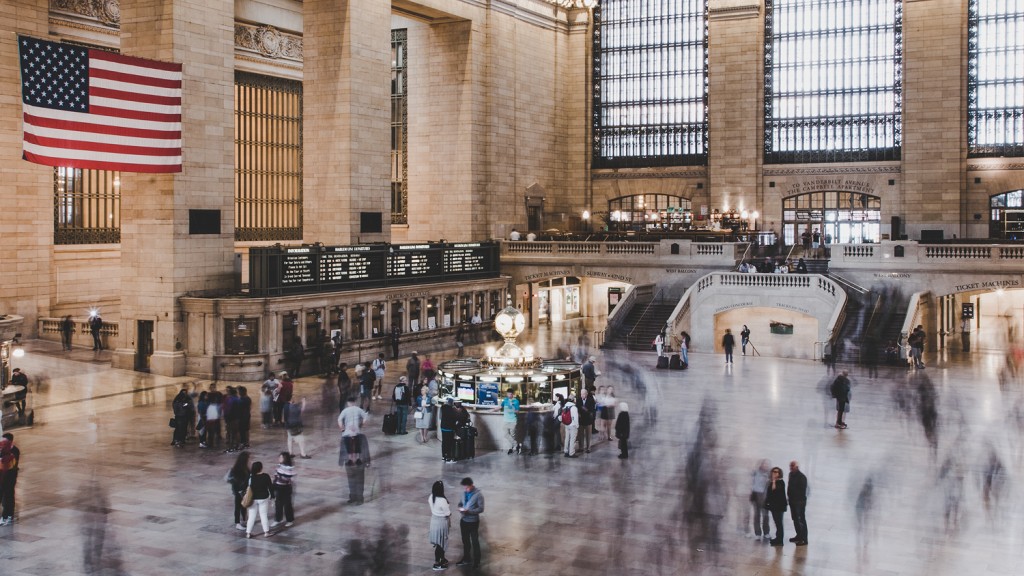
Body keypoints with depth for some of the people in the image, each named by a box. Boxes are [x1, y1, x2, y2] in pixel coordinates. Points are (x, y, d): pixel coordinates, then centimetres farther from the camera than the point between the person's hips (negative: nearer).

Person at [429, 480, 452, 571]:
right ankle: (437, 563, 16)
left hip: (434, 520, 8)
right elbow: (447, 514, -18)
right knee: (440, 543, 6)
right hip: (442, 522, -8)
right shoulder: (442, 500, -30)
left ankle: (442, 558, 39)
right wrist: (449, 523, 1)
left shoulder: (431, 497, -7)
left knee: (439, 541, 22)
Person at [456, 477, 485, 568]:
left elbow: (481, 509, -18)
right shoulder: (464, 493, 2)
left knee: (475, 542, 6)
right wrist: (460, 507, -9)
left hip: (473, 522, -6)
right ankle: (466, 559, 33)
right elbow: (461, 503, 15)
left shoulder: (478, 494, -18)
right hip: (464, 521, 6)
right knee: (465, 541, 18)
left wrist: (468, 511, -28)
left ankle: (476, 562, 18)